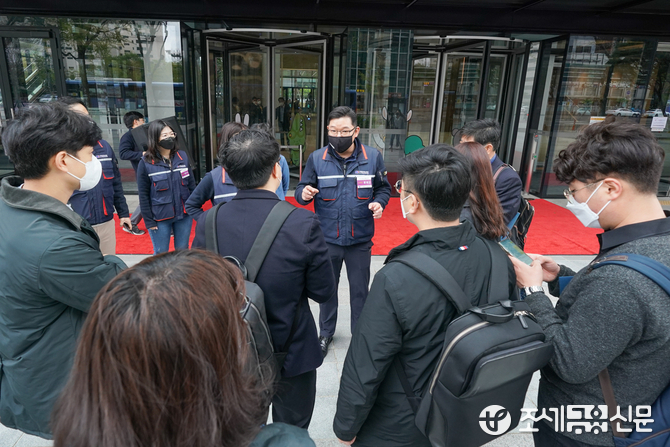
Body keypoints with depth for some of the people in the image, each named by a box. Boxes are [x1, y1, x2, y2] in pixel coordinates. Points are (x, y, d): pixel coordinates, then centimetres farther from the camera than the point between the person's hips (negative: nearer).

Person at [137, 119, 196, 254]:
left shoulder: (182, 156, 2)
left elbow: (191, 184, 8)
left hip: (184, 214, 3)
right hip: (160, 218, -3)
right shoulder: (146, 163, -8)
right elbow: (143, 195, -5)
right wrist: (149, 221, -6)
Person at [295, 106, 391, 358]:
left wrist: (379, 202, -16)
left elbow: (383, 188, 5)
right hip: (327, 239, 1)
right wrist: (304, 193, -25)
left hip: (360, 240, 0)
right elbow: (302, 190, -2)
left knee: (360, 290, 15)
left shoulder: (372, 157, -6)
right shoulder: (317, 158, -6)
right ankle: (326, 333, 40)